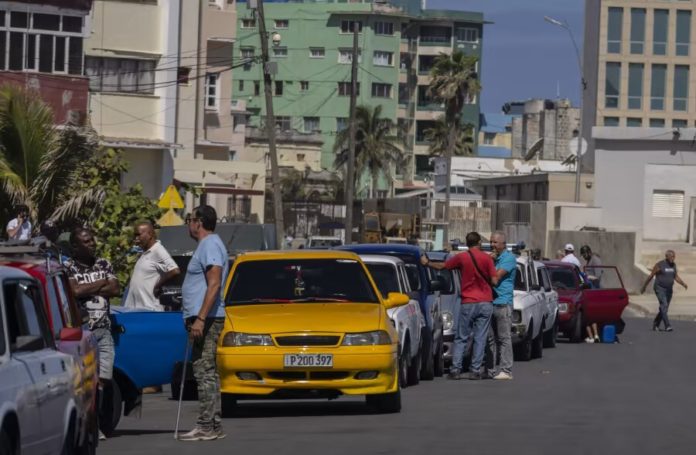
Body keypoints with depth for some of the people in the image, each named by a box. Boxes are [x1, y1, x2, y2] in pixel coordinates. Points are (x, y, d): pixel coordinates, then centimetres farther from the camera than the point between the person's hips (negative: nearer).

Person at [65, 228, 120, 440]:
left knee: (103, 379, -1)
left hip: (103, 330, 5)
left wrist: (87, 289, -4)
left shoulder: (104, 264, 16)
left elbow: (115, 289, 5)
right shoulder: (67, 267, 1)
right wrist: (102, 283, -1)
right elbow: (75, 291, -14)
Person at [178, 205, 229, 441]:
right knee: (207, 372, 11)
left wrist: (200, 318, -25)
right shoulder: (207, 245, 21)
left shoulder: (211, 245, -12)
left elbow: (214, 284, -21)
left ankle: (206, 426, -14)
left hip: (207, 318, -11)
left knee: (204, 371, -12)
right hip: (205, 318, 11)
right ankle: (214, 426, 13)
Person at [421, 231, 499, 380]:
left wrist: (427, 263, 30)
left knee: (461, 338, 7)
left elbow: (441, 266, 12)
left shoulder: (461, 257, -2)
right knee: (480, 338, 4)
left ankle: (455, 370, 2)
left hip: (468, 303, 0)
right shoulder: (487, 258, -3)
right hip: (485, 303, 0)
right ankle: (475, 370, 2)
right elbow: (494, 281, -5)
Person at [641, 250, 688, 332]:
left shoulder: (673, 265, 7)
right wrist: (644, 287, 1)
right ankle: (667, 326, -25)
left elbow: (676, 277, 11)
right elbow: (651, 276, -5)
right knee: (664, 306, -20)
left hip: (669, 290, 7)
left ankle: (655, 325, 25)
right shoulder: (659, 265, -12)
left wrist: (683, 284, -7)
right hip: (660, 289, -7)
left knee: (664, 309, 9)